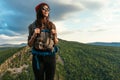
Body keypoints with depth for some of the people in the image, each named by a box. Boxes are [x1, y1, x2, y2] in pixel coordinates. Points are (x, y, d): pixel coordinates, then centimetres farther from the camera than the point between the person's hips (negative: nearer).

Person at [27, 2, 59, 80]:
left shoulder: (52, 25, 2)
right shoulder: (33, 26, -2)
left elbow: (56, 42, 6)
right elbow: (30, 44, 1)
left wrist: (54, 35, -14)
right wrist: (34, 35, -17)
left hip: (50, 56, 2)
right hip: (38, 57, -1)